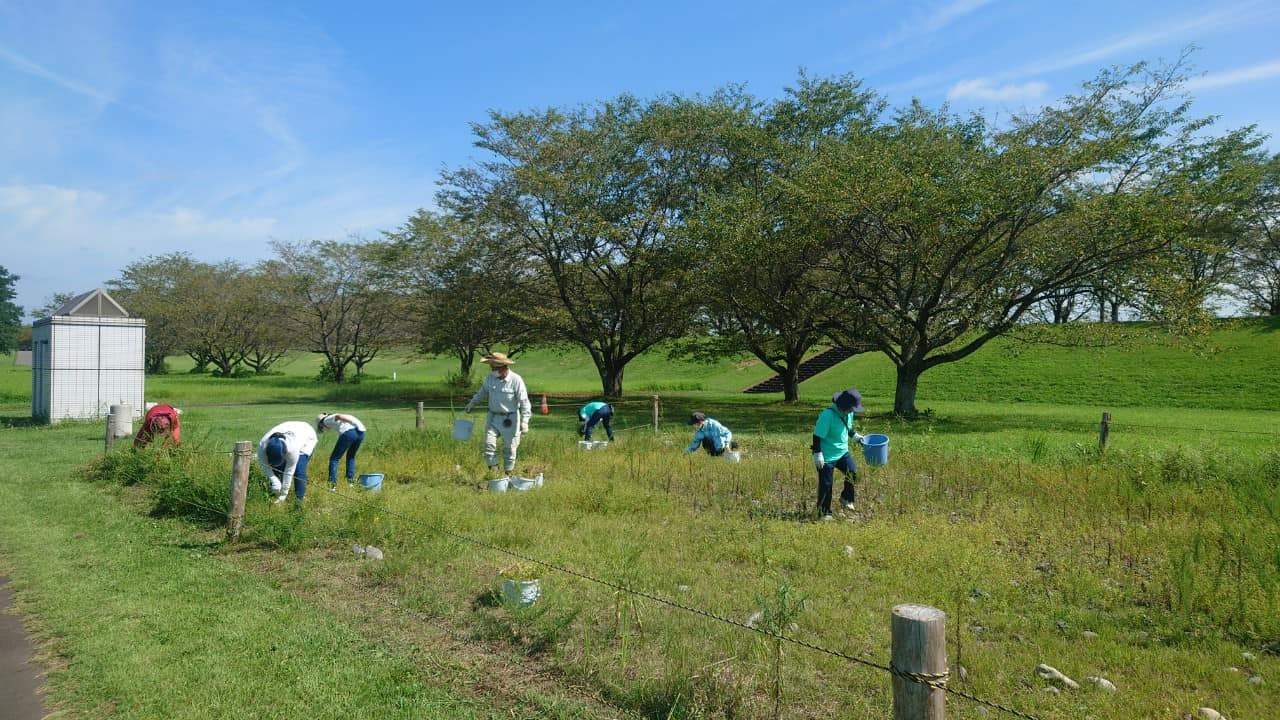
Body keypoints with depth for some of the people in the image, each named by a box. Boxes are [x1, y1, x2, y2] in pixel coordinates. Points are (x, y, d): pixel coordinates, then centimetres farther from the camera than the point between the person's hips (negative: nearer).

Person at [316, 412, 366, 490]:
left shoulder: (326, 420, 15)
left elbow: (338, 416, -3)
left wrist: (356, 425, -14)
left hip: (349, 433, -7)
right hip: (360, 432, 7)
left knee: (334, 458, 8)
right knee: (351, 456, 27)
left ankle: (332, 485, 3)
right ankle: (351, 482, 21)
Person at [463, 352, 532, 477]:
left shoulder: (516, 380, -17)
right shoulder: (490, 377, -2)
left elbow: (524, 402, -17)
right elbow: (483, 392, 19)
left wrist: (524, 421, -22)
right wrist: (472, 403, 9)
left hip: (510, 419, -4)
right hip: (493, 417, 4)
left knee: (509, 447, 5)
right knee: (489, 443, -8)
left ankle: (509, 474, 21)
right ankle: (493, 470, 1)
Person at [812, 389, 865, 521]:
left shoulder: (848, 413, -1)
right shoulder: (828, 415, -26)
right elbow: (817, 435, -22)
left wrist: (855, 436, 10)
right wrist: (817, 454, -22)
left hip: (843, 452, 7)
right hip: (827, 456, -7)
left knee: (853, 474, -5)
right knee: (826, 485, 3)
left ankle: (846, 499, 22)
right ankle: (824, 513, 20)